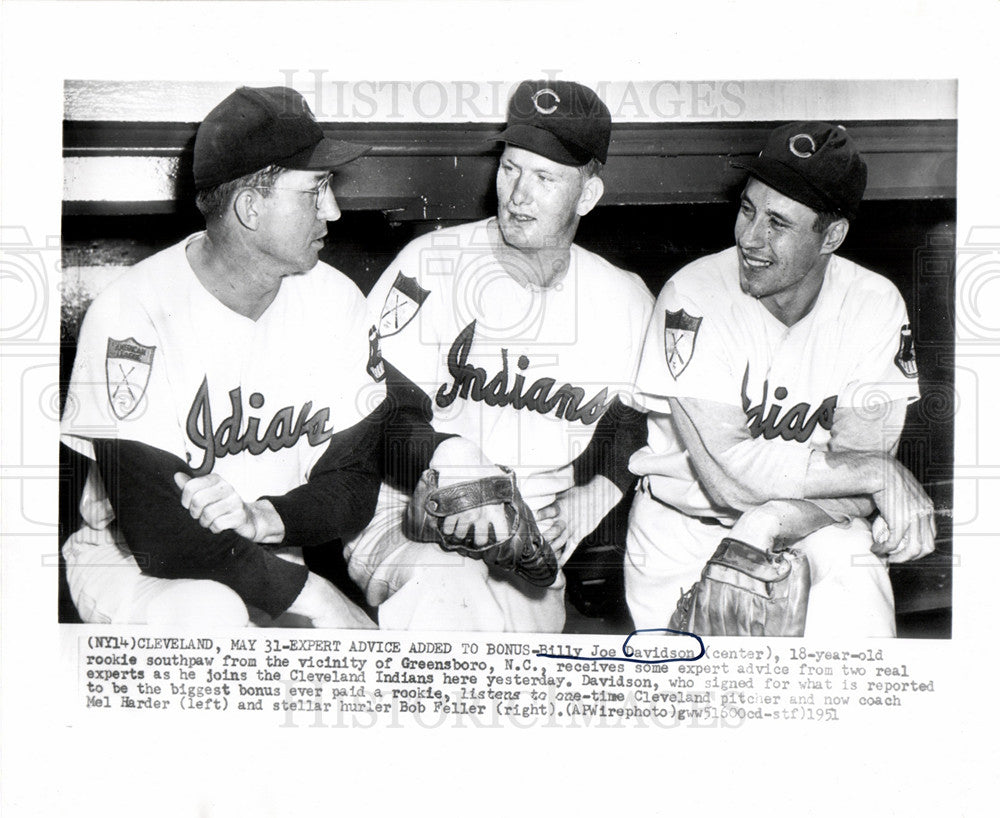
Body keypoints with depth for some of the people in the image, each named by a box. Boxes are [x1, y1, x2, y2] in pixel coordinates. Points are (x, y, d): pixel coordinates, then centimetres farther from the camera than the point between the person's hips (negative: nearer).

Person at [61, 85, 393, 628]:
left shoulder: (338, 302, -5)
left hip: (267, 564, 5)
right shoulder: (132, 315, -20)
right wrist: (313, 594, -23)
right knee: (211, 610, -37)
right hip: (127, 566, -4)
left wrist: (261, 518, -23)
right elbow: (162, 539, -23)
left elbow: (355, 486, -3)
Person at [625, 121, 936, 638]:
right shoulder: (694, 297, -19)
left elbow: (857, 493, -13)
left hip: (815, 524, 2)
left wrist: (769, 522, -31)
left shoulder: (875, 305, -9)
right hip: (684, 530, -2)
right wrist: (880, 472, -22)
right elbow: (729, 475, -26)